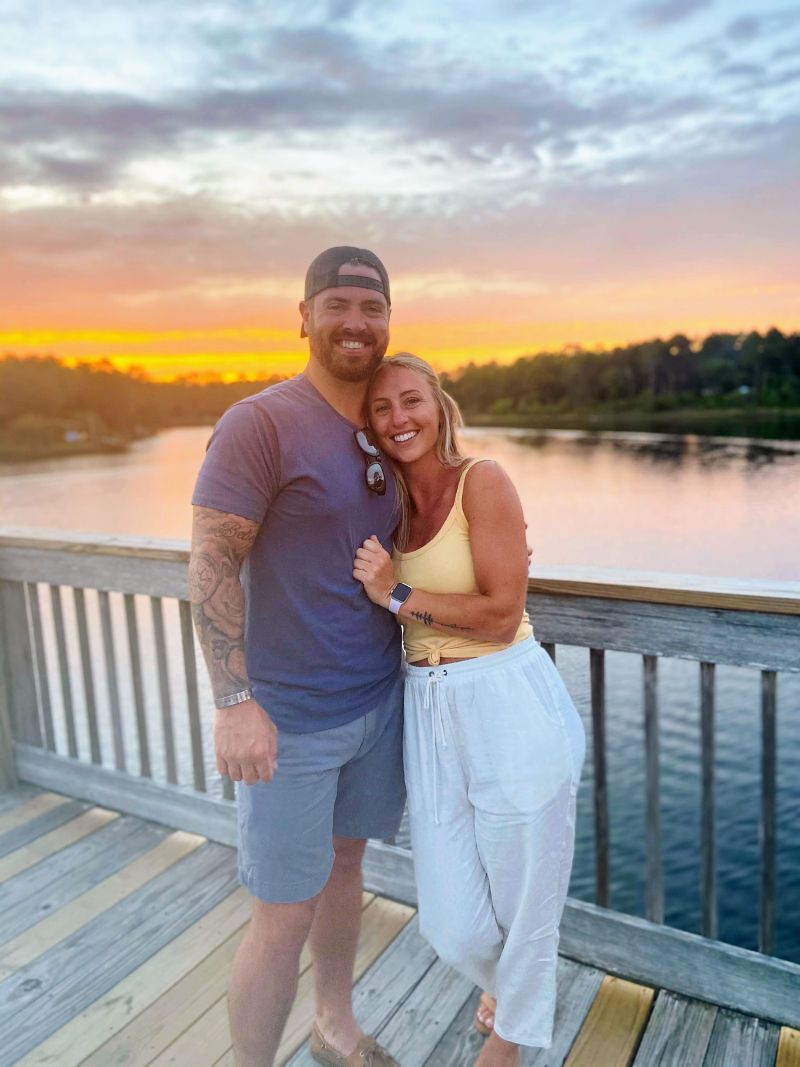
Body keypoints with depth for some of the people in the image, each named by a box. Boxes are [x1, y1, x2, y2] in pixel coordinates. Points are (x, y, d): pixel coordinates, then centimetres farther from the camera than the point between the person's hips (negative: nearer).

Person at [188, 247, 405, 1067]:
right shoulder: (260, 423, -15)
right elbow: (210, 565, -17)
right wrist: (235, 702, -21)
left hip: (380, 699, 7)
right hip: (292, 719, -7)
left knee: (345, 862, 22)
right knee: (286, 915, 4)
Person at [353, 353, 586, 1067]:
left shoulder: (482, 480, -11)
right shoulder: (392, 501, 8)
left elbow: (501, 615, -15)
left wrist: (398, 595, -13)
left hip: (510, 707, -5)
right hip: (427, 712, 5)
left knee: (523, 900, 15)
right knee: (452, 926, 14)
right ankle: (511, 987, 51)